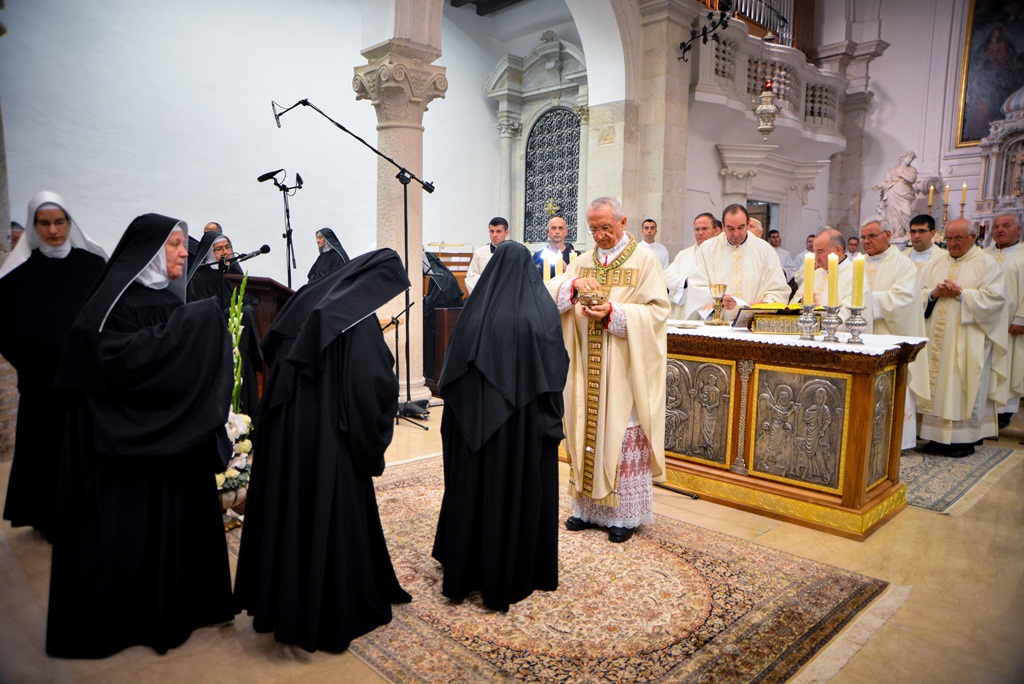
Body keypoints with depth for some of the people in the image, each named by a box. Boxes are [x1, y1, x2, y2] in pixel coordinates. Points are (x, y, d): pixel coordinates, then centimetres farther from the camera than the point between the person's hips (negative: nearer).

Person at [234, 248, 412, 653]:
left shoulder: (309, 300, 7)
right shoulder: (361, 321, -15)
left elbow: (270, 348, 15)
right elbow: (374, 386, -20)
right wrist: (373, 445, -7)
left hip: (286, 431, 8)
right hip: (329, 441, -8)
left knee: (289, 513, 18)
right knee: (332, 520, 6)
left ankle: (281, 602, 35)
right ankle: (330, 615, 20)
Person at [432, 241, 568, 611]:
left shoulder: (476, 310, -4)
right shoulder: (543, 309, -8)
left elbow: (453, 370, -2)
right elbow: (558, 365, -9)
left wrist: (460, 412, 8)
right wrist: (552, 415, 0)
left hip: (478, 417, 2)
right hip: (528, 420, -1)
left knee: (477, 488, 15)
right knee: (525, 488, 12)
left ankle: (466, 569, 28)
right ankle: (522, 571, 24)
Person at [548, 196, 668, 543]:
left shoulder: (645, 261, -1)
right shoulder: (583, 261, 12)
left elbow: (657, 311, -8)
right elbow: (549, 296, 2)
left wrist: (613, 314, -21)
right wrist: (573, 284, -18)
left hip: (623, 370, -4)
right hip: (586, 371, 4)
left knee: (621, 435, 1)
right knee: (586, 433, 9)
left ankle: (623, 513, 13)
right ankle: (588, 506, 22)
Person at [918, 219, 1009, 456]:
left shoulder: (987, 264, 2)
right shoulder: (934, 264, 14)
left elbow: (994, 297, -9)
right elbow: (917, 293, 8)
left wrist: (960, 294, -15)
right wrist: (934, 293, -11)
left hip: (968, 341, -4)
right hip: (937, 338, 4)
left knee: (965, 388, -2)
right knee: (936, 385, 4)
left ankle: (964, 439, 6)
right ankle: (938, 436, 11)